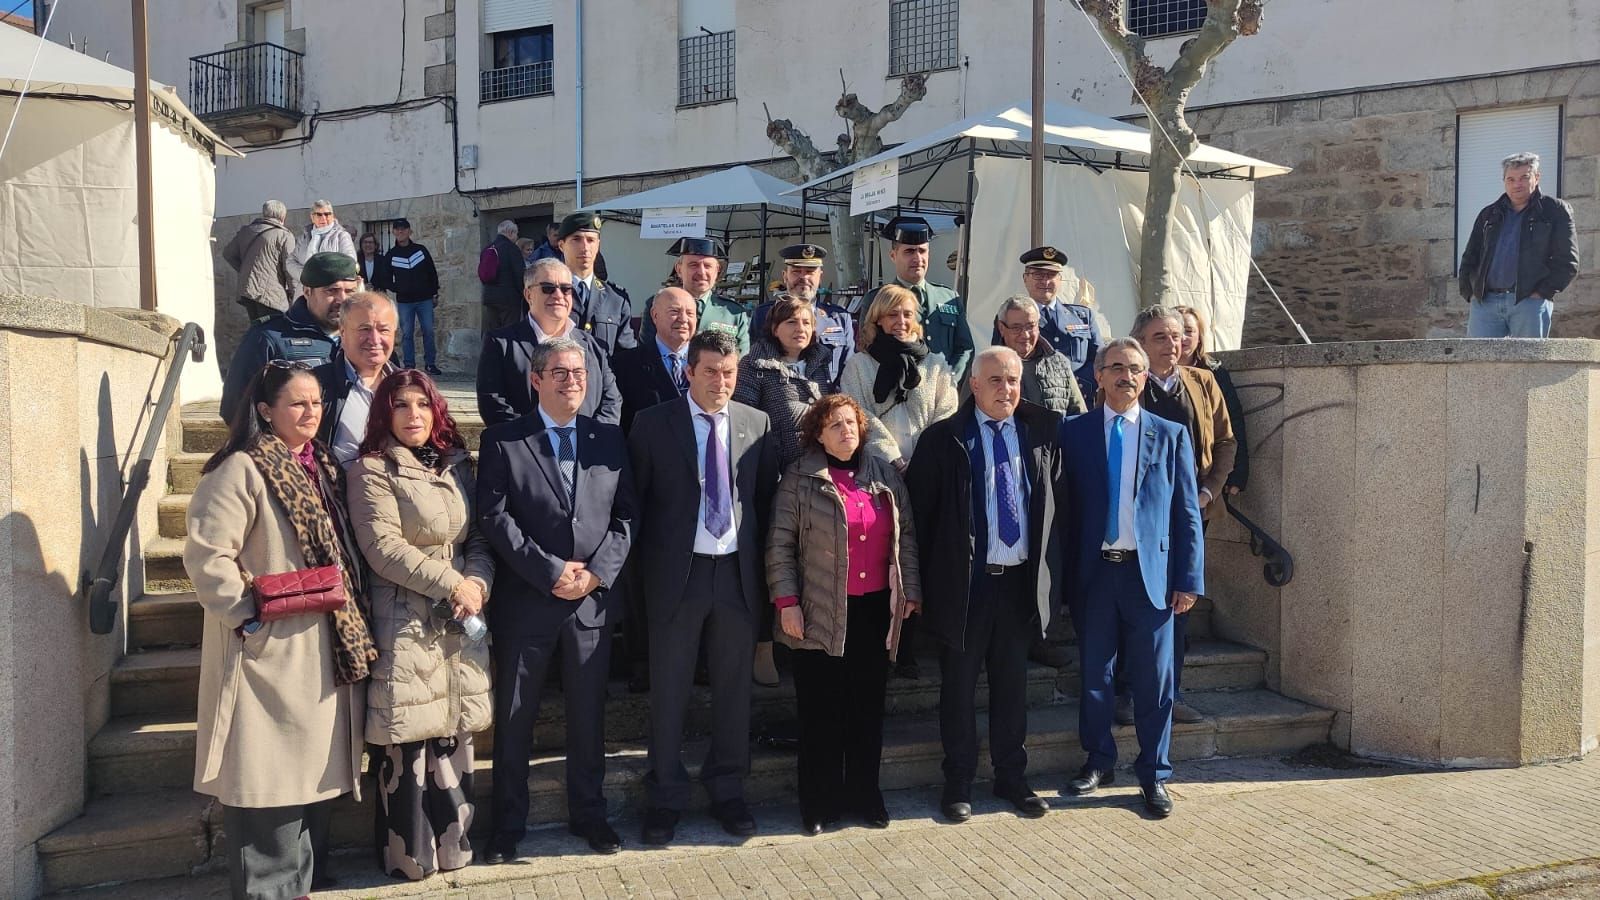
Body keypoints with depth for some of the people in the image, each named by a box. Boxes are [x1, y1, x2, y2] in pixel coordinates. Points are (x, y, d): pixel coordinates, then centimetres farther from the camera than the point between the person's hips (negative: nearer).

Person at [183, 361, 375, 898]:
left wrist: (350, 621, 11)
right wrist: (249, 617, -19)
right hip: (269, 649, -8)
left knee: (312, 769, 15)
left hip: (321, 647, 8)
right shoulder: (241, 469, -12)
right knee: (270, 776, -1)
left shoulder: (322, 466, 13)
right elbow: (206, 555, -18)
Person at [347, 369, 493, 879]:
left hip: (460, 622, 5)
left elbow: (480, 537, 11)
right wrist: (451, 583, -15)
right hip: (405, 624, -5)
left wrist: (478, 581, -10)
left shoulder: (457, 466, 13)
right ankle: (409, 855, 13)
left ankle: (452, 843, 20)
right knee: (408, 742, -1)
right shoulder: (372, 470, -4)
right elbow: (383, 547, -13)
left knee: (453, 736, 7)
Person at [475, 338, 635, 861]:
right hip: (525, 600, -2)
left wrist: (596, 572, -9)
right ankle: (508, 824, 24)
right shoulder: (503, 441, -1)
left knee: (588, 715, 13)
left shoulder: (609, 439, 7)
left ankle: (588, 814, 29)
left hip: (593, 599, 2)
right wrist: (551, 570, -15)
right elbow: (494, 518, -9)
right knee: (513, 719, 9)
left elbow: (625, 516, 4)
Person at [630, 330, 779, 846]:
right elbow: (637, 499, 1)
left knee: (734, 688, 11)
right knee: (669, 691, 7)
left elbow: (767, 498, 9)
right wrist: (645, 566, -2)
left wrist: (760, 562, 3)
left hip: (738, 572, 2)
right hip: (677, 572, -2)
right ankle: (665, 798, 21)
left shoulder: (757, 424, 5)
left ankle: (727, 791, 27)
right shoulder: (653, 424, -2)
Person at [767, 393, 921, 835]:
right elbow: (780, 545, -4)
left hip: (875, 610, 3)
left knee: (869, 707, 11)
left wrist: (910, 591, 7)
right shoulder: (800, 478, -2)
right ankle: (820, 803, 17)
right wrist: (787, 602, -10)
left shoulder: (885, 474, 9)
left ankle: (864, 795, 25)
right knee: (821, 711, 4)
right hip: (821, 613, -3)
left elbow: (906, 535, 12)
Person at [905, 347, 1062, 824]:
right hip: (964, 582, -3)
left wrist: (1049, 569, 6)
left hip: (1021, 581, 3)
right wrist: (923, 581, -5)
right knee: (959, 686, 8)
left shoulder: (1042, 432, 4)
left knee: (1012, 685, 14)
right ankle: (958, 782, 22)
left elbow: (1055, 502, 11)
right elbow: (918, 509, -4)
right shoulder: (943, 438, -6)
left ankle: (1011, 776, 29)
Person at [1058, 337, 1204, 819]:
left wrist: (1189, 579, -2)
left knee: (1154, 680, 6)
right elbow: (1065, 508, 3)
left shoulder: (1171, 434, 5)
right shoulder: (1074, 433, 4)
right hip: (1093, 573, 0)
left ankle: (1153, 773, 21)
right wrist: (1065, 576, -2)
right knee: (1094, 675, 11)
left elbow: (1187, 512, 4)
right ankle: (1098, 762, 28)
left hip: (1151, 572, 0)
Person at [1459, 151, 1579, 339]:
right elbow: (1469, 258, 20)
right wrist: (1469, 293, 5)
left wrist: (1542, 292, -8)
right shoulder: (1489, 215, 20)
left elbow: (1567, 261, 2)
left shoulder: (1555, 211, 9)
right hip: (1484, 302, 3)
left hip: (1530, 302, -3)